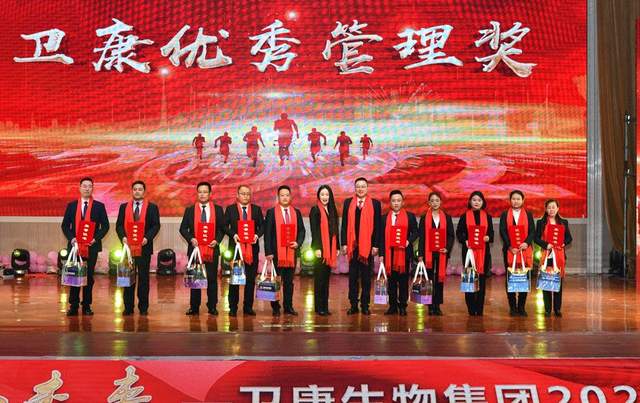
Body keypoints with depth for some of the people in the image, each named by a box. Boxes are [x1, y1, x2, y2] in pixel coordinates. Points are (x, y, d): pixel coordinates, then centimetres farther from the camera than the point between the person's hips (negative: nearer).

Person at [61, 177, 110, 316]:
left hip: (92, 246, -1)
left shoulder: (99, 206, 4)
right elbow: (65, 225, 7)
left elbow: (105, 226, 2)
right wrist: (71, 238, -8)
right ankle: (73, 306, 7)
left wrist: (96, 238, -11)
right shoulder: (71, 205, 7)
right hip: (75, 245, 1)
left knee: (89, 276, 3)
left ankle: (87, 306, 11)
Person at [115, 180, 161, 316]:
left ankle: (143, 307, 9)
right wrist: (123, 237, -12)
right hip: (128, 247, 2)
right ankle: (128, 307, 9)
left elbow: (156, 226, -2)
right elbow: (119, 225, 6)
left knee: (143, 278, 3)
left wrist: (147, 238, -16)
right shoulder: (123, 207, 11)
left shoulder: (152, 207, 5)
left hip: (144, 247, -1)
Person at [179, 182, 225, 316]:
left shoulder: (218, 209, 6)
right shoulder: (190, 210, 6)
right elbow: (183, 228, 6)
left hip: (212, 249, 0)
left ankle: (212, 306, 10)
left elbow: (222, 228, 7)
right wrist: (191, 239, -11)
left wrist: (217, 240, -8)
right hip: (195, 248, 0)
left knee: (212, 278, 3)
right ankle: (194, 307, 10)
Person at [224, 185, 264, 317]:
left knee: (251, 279, 4)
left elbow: (262, 226, 6)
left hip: (252, 247, 2)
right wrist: (233, 234, -15)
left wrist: (257, 235, -12)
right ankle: (233, 307, 7)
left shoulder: (257, 209, 10)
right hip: (235, 246, -2)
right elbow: (225, 226, 1)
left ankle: (248, 307, 11)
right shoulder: (230, 209, 5)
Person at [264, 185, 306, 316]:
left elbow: (301, 230, 13)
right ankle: (275, 308, 7)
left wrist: (298, 243, -6)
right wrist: (268, 252, -10)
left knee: (289, 281, 8)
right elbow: (267, 233, -4)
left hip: (292, 251, 3)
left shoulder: (296, 212, 12)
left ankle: (288, 306, 14)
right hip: (277, 252, -3)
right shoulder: (271, 212, 0)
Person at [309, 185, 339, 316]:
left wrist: (337, 247, 11)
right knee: (320, 278, -3)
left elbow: (335, 230, 16)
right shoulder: (315, 210, -3)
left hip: (330, 249, 6)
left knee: (326, 278, 8)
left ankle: (325, 306, 12)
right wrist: (317, 248, -16)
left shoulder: (332, 211, 14)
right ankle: (319, 307, 1)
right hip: (320, 248, -6)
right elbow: (314, 230, -9)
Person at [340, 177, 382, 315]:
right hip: (352, 245, 1)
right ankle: (353, 305, 12)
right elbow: (344, 225, 5)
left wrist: (376, 245, -5)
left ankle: (365, 305, 12)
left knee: (366, 277, 5)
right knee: (353, 277, 7)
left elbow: (377, 226, 0)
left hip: (368, 246, -1)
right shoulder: (348, 203, 7)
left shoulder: (375, 204, 3)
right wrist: (344, 243, -1)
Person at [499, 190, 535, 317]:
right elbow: (503, 232, 1)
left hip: (525, 250, 0)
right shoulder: (505, 215, 8)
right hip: (509, 250, 0)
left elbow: (532, 231, 4)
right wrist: (510, 247, -11)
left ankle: (521, 306, 7)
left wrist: (527, 243, -14)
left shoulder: (528, 215, 10)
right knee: (510, 278, 0)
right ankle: (512, 307, 7)